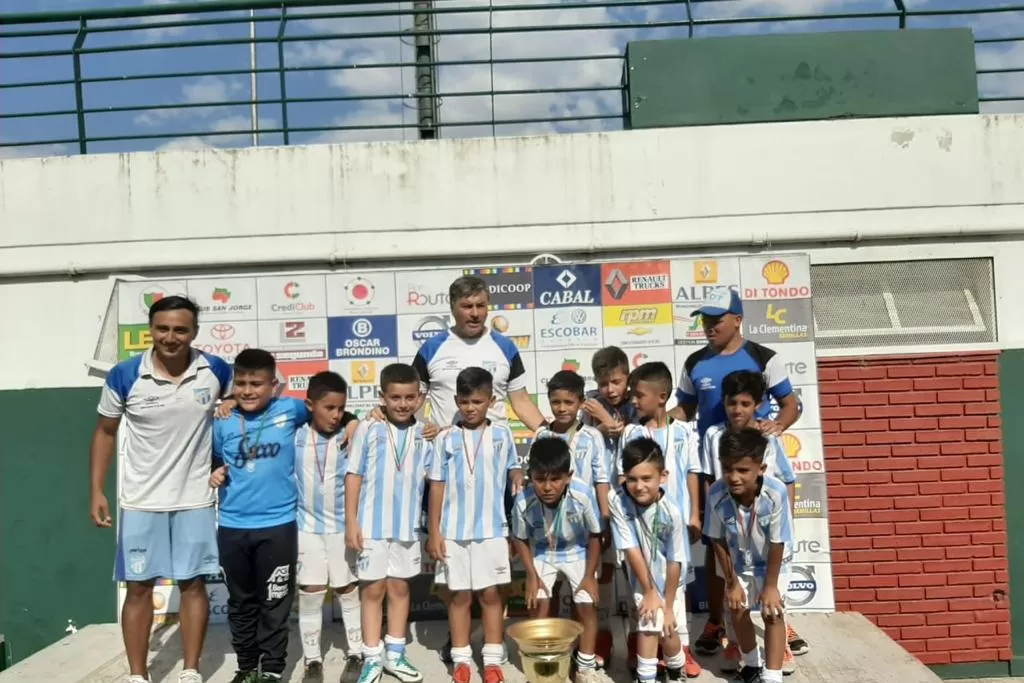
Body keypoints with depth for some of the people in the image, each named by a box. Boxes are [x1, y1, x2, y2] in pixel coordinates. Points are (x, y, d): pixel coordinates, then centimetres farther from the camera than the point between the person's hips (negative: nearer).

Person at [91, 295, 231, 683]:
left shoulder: (216, 371, -9)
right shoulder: (124, 376, -10)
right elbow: (105, 432, 3)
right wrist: (96, 491, 0)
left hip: (195, 500, 0)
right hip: (141, 501, 0)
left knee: (193, 584, 7)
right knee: (139, 588, 8)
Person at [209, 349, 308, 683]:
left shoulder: (289, 410, -4)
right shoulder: (222, 423, 1)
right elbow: (214, 461, 15)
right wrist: (213, 474, -5)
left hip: (278, 526, -3)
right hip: (232, 527, 3)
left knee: (274, 603, 8)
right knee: (241, 603, 17)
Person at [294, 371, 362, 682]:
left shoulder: (350, 436, -9)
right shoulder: (295, 435, -6)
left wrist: (358, 423, -17)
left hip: (342, 527, 0)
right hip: (306, 527, 1)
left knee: (349, 591, 11)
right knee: (309, 594, 9)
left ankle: (357, 653, 26)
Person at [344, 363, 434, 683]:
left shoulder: (424, 434, -1)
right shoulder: (368, 429, -9)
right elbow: (353, 475, -6)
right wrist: (351, 522, -7)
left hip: (408, 525, 3)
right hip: (372, 525, -2)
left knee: (400, 588, 14)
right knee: (373, 590, 8)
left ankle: (394, 654, 29)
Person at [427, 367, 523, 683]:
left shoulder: (502, 434, 0)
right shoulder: (446, 439, -1)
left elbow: (513, 467, 12)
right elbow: (437, 486, 1)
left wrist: (518, 477, -10)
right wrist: (433, 532, -1)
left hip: (492, 529, 0)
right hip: (453, 531, 0)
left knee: (491, 593, 8)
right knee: (459, 595, 10)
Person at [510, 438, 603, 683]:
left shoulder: (583, 495, -36)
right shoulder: (523, 502, -32)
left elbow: (594, 536, -17)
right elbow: (520, 539, -10)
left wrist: (590, 575, -12)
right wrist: (532, 576, -11)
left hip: (578, 552, -1)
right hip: (542, 554, 1)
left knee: (587, 606, -4)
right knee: (539, 605, -5)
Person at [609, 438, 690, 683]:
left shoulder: (671, 512, -27)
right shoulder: (617, 501, -25)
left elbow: (675, 562, -17)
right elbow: (631, 550, -19)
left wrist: (668, 606, -10)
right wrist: (649, 592, -12)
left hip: (669, 581, 0)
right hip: (642, 580, 1)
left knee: (667, 631, 8)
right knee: (648, 628, -8)